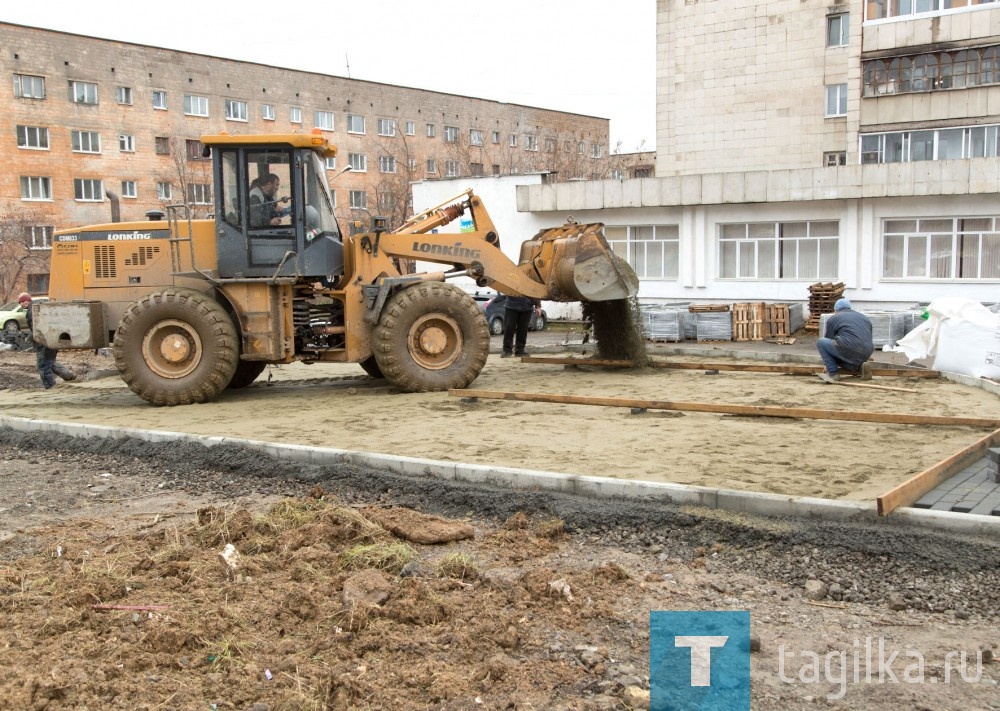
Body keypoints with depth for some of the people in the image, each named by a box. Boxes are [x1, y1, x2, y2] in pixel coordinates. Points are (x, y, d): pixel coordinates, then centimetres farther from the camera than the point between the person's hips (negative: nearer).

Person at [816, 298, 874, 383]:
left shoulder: (833, 318, 13)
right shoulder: (864, 317, 27)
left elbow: (829, 341, 20)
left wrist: (829, 365, 32)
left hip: (848, 351, -6)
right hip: (866, 355, 6)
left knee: (820, 342, 12)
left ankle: (833, 373, 4)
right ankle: (859, 367, 7)